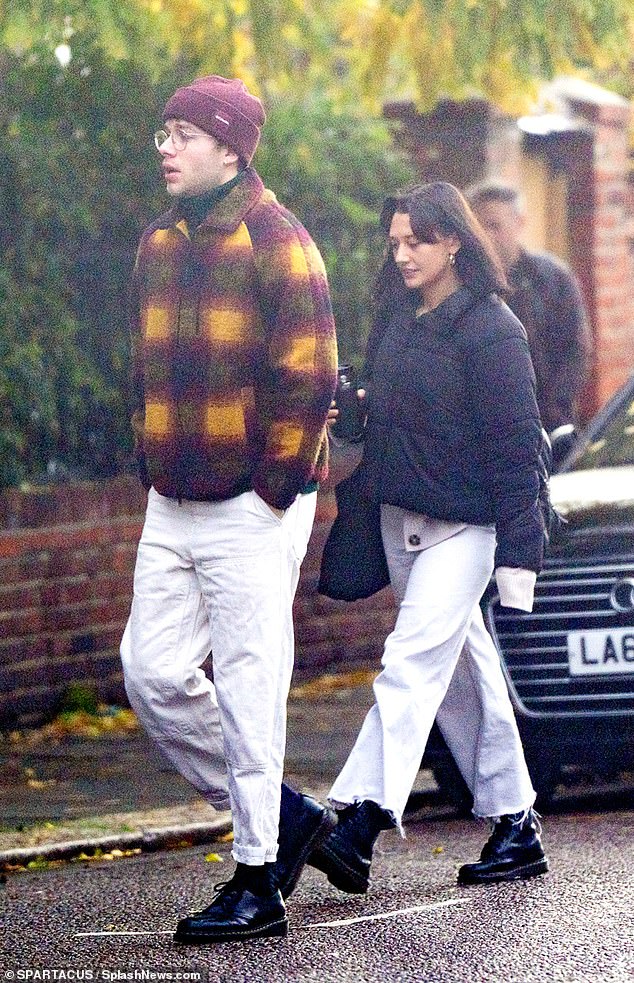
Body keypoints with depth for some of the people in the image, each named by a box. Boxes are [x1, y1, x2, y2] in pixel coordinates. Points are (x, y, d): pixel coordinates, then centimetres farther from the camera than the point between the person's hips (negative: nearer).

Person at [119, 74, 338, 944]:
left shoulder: (276, 243, -9)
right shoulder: (158, 245, 13)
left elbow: (306, 379, -12)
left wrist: (273, 489, -12)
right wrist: (151, 465, 12)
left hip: (252, 510, -8)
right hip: (172, 507, 8)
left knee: (248, 686, -6)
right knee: (154, 675, 4)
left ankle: (258, 885, 0)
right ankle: (278, 816, 20)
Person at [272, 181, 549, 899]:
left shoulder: (489, 329, -12)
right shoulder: (396, 317, 10)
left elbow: (514, 443, -13)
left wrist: (518, 550, -15)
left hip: (463, 524, -8)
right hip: (400, 516, 8)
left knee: (413, 660, -18)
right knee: (463, 668, 12)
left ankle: (357, 824, -28)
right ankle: (515, 827, 19)